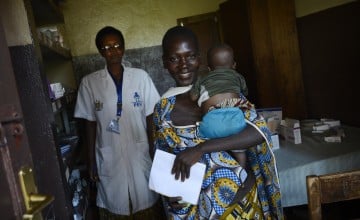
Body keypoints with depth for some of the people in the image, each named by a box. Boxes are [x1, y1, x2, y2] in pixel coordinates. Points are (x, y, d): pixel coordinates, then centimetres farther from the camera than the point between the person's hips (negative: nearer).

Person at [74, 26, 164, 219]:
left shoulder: (141, 77, -3)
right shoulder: (89, 82, -3)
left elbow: (151, 117, 0)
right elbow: (90, 124, 1)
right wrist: (91, 161, 1)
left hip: (140, 154, 1)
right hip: (109, 158, 0)